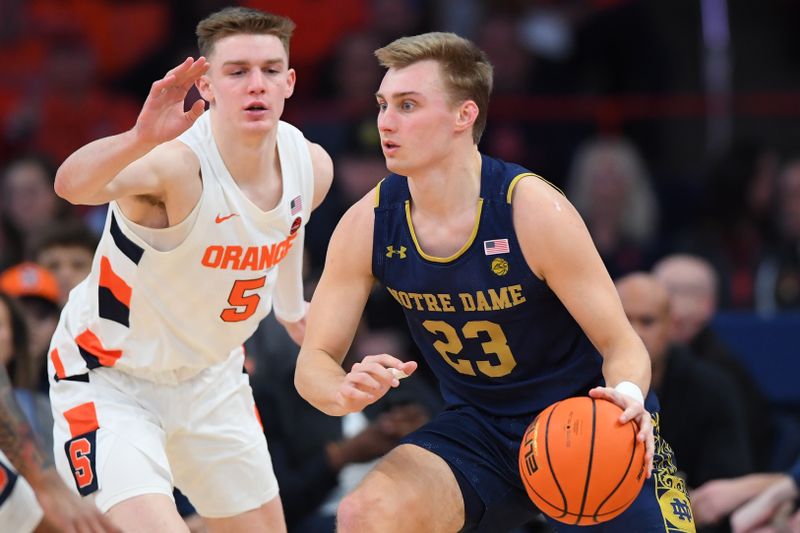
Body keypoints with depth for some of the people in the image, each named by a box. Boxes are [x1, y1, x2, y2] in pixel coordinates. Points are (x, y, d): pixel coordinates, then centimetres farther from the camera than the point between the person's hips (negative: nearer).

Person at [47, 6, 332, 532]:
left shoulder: (311, 166, -10)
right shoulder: (174, 163, -32)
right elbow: (73, 184, -54)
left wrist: (292, 306, 29)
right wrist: (140, 139, -72)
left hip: (211, 379, 7)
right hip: (111, 380, -7)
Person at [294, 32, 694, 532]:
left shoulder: (534, 210, -22)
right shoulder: (367, 225, -11)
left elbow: (622, 345, -17)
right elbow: (314, 360, -5)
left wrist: (627, 397, -41)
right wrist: (346, 392, -30)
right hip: (478, 429, 2)